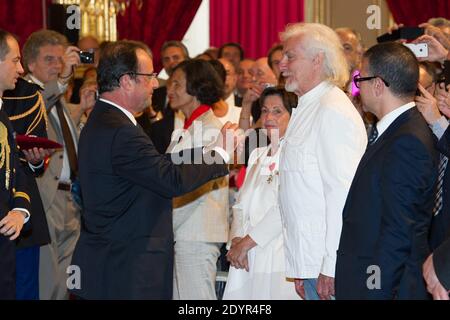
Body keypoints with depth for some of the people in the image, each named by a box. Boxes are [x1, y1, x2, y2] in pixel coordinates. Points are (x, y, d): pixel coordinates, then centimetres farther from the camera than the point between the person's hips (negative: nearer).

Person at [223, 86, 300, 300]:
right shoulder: (257, 156, 20)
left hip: (280, 260, -6)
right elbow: (241, 205, 16)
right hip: (247, 261, 7)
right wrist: (237, 240, -2)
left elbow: (285, 210, -14)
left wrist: (247, 243, -11)